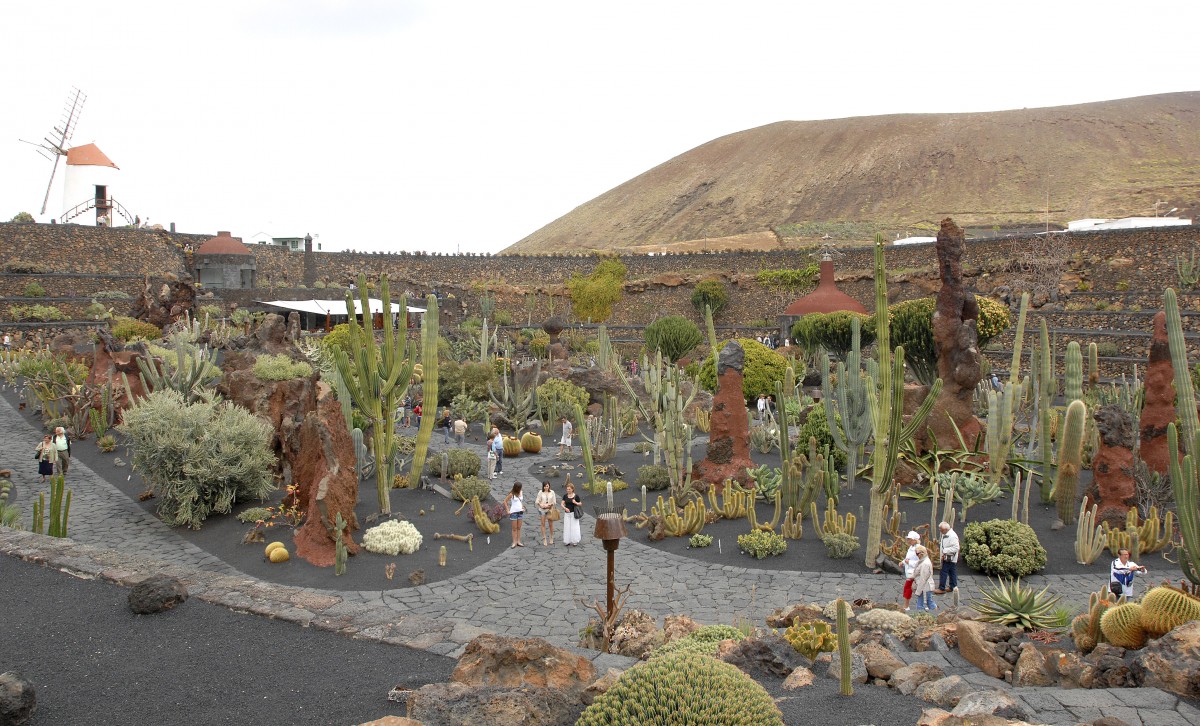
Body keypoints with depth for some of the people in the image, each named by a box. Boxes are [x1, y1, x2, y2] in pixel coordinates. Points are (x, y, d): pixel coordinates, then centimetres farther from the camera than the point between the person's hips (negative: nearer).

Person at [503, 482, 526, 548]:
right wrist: (508, 511, -9)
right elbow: (505, 501, -8)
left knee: (519, 528, 8)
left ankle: (518, 541, 14)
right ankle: (514, 543, 5)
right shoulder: (511, 494, -12)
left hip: (520, 512, 5)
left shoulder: (520, 493, 4)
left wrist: (523, 507, 10)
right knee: (514, 528, 0)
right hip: (513, 512, -5)